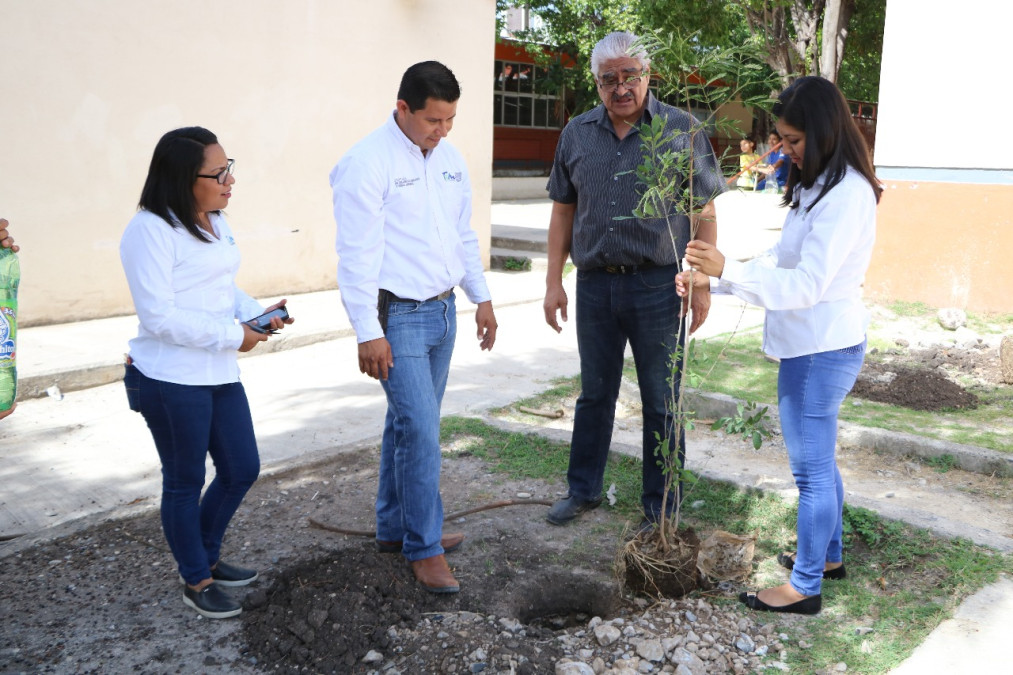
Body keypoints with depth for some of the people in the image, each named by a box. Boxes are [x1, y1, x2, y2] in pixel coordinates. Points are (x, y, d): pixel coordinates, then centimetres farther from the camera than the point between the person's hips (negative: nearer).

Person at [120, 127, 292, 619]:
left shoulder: (214, 223, 11)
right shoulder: (150, 230, -17)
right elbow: (158, 315, -22)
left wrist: (257, 314, 1)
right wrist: (232, 336, -19)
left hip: (218, 374, 9)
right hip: (170, 380, -8)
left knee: (242, 469, 15)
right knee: (185, 482, 7)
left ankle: (205, 556, 38)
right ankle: (196, 583, 26)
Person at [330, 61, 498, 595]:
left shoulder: (449, 158, 11)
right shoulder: (368, 161, -13)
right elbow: (357, 253, -16)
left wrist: (481, 296, 17)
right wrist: (368, 332, -18)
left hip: (443, 310, 7)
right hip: (397, 316, -7)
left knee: (409, 424, 15)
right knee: (420, 430, -7)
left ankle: (394, 528, 28)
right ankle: (424, 548, 6)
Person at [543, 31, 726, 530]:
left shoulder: (682, 131, -2)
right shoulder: (577, 133, 8)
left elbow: (704, 212, -2)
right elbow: (563, 210, 11)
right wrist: (554, 282, 6)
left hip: (658, 286, -3)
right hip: (595, 284, 3)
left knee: (661, 403, 7)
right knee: (594, 395, 15)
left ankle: (661, 507, 21)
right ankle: (583, 490, 30)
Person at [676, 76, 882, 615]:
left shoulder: (847, 194, -21)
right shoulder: (817, 186, 12)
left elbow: (807, 284, -27)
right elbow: (781, 260, 13)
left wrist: (727, 270, -34)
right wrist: (712, 277, 4)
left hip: (821, 349, -10)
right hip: (814, 344, 10)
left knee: (811, 468, 1)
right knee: (819, 459, 22)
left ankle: (805, 586, 15)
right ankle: (828, 555, 39)